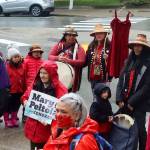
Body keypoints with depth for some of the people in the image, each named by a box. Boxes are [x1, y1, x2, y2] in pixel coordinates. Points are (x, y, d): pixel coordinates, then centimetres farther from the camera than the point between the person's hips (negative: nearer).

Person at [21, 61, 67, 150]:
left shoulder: (60, 89, -13)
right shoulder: (35, 85, 7)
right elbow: (25, 97, 21)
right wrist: (25, 102, -2)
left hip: (49, 129, -5)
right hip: (33, 127, 6)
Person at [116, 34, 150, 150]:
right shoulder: (130, 61, 9)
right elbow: (121, 79, 8)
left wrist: (133, 101, -14)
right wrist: (119, 98, -3)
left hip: (139, 103, -5)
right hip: (125, 101, 5)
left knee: (139, 129, -2)